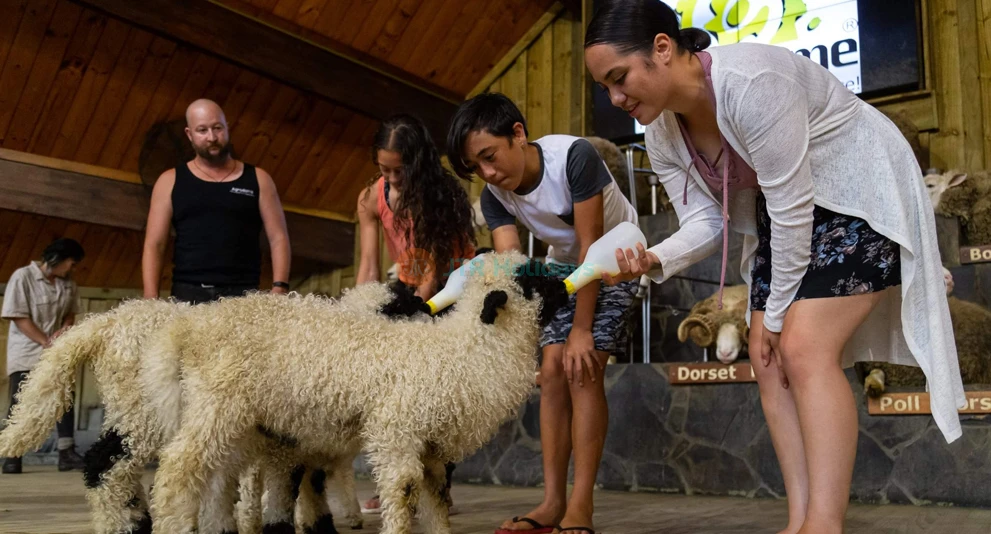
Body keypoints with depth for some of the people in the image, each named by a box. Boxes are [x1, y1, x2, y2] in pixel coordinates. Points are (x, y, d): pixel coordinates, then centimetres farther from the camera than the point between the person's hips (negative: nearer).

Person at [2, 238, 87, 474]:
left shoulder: (68, 284, 2)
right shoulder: (23, 277, -13)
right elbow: (19, 318, -15)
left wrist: (64, 330, -10)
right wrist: (46, 342, -19)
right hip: (26, 353, -5)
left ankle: (66, 453, 3)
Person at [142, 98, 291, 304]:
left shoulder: (257, 179, 10)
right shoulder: (170, 181, 11)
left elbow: (278, 238, 6)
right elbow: (154, 245, 6)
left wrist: (279, 289, -7)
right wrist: (151, 301, -5)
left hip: (243, 295, 0)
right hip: (187, 294, 0)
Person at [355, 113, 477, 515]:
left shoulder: (443, 194, -25)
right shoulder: (372, 199, -13)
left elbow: (436, 265, -27)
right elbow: (368, 267, -18)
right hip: (409, 288, 4)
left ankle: (440, 487, -4)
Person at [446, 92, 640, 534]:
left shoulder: (574, 156, -32)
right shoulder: (493, 195, -15)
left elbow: (593, 245, -28)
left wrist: (582, 331, -26)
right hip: (563, 265, 6)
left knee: (582, 370, -17)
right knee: (553, 371, -3)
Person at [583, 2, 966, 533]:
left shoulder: (749, 78, -32)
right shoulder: (661, 134, -6)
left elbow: (793, 206, -28)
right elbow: (704, 220, -5)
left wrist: (777, 310, -18)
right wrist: (654, 261, -27)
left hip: (863, 194, -8)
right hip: (786, 213, 8)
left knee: (803, 350, -21)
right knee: (770, 363, 0)